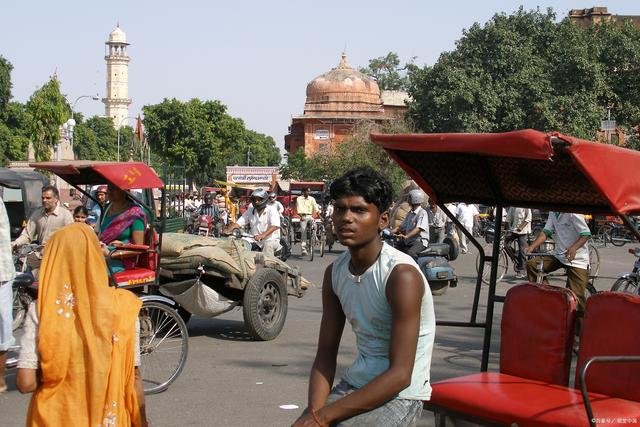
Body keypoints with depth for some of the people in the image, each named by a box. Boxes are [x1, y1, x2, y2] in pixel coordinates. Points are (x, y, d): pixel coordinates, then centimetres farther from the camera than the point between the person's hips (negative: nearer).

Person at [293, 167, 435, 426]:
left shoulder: (401, 275, -19)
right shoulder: (335, 272, 3)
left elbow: (400, 375, -21)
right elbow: (325, 354, 6)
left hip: (399, 396, -6)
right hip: (354, 385, 7)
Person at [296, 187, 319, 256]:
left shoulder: (312, 199, 11)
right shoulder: (299, 199, 5)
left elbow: (315, 208, 3)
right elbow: (298, 209, -5)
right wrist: (301, 216, -21)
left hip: (310, 216, 1)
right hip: (303, 217, -1)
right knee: (303, 232, -5)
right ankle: (304, 249, -3)